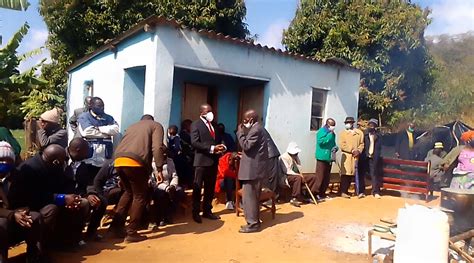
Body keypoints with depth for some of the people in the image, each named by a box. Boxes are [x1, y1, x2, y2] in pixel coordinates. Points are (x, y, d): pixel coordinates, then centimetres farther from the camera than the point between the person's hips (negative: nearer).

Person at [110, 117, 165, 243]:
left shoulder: (133, 126, 35)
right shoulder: (156, 125, 17)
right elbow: (157, 148, -3)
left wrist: (122, 179, 36)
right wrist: (159, 169, -3)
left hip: (118, 160, 7)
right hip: (135, 161, -6)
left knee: (129, 192, 25)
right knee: (140, 196, 7)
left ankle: (117, 224, 22)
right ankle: (131, 233, 8)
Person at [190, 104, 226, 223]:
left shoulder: (213, 125, 19)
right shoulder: (196, 125, -3)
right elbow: (194, 143, -15)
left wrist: (220, 147, -2)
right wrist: (212, 148, -20)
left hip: (213, 160, 7)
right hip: (202, 160, -7)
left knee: (210, 188, 12)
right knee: (197, 188, 1)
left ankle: (207, 211, 22)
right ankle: (196, 212, 10)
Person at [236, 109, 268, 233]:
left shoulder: (255, 130, -16)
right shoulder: (257, 128, 16)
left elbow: (246, 146, -20)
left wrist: (240, 132, -13)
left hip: (253, 169, -11)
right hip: (256, 167, 11)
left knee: (248, 196, -4)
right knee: (254, 196, 16)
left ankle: (252, 224, 2)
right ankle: (255, 220, 25)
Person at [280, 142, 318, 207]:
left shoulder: (296, 157, 14)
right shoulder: (284, 157, -11)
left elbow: (299, 168, 13)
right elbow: (287, 171, -19)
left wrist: (301, 174, -10)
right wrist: (298, 175, -24)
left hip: (297, 175, 8)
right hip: (287, 177, -8)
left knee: (313, 177, -4)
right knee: (298, 178, -39)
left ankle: (310, 196, -7)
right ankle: (294, 199, -36)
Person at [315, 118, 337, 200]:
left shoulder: (332, 133, 14)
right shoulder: (322, 131, -8)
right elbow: (320, 141, -22)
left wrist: (335, 147, 2)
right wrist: (329, 135, -20)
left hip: (329, 157, 8)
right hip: (322, 157, -8)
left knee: (327, 178, 10)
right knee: (320, 177, -7)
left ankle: (322, 194, 19)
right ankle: (316, 194, -1)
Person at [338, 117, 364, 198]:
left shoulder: (359, 133, 11)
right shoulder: (343, 133, 5)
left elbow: (362, 144, 9)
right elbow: (342, 145, -5)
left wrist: (358, 151, -10)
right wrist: (352, 150, -12)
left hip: (356, 156, 3)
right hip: (346, 156, -3)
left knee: (352, 174, 6)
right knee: (345, 174, -7)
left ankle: (346, 190, 16)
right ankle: (343, 191, -4)